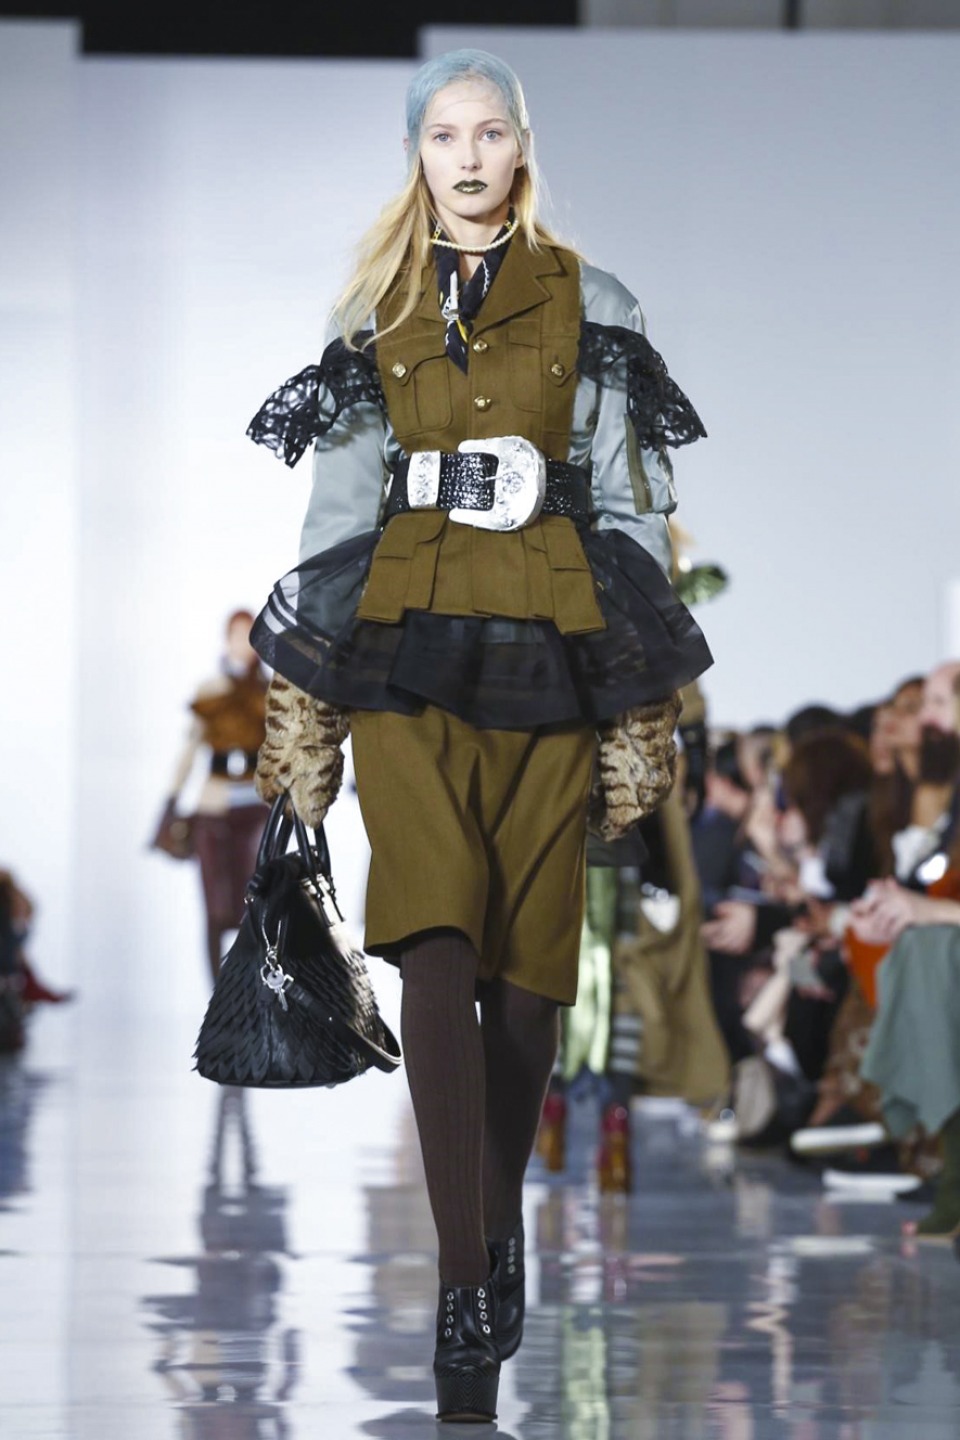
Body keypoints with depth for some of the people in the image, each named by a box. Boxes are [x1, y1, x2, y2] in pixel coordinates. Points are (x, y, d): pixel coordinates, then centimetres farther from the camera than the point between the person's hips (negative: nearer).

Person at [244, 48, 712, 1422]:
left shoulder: (590, 308, 8)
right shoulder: (374, 315, 12)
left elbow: (630, 505, 7)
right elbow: (340, 504, 13)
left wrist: (641, 702, 2)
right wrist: (308, 700, 8)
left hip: (551, 648, 0)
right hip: (408, 647, 0)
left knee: (527, 952, 2)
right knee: (436, 950, -15)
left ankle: (500, 1219, 23)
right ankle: (471, 1286, -21)